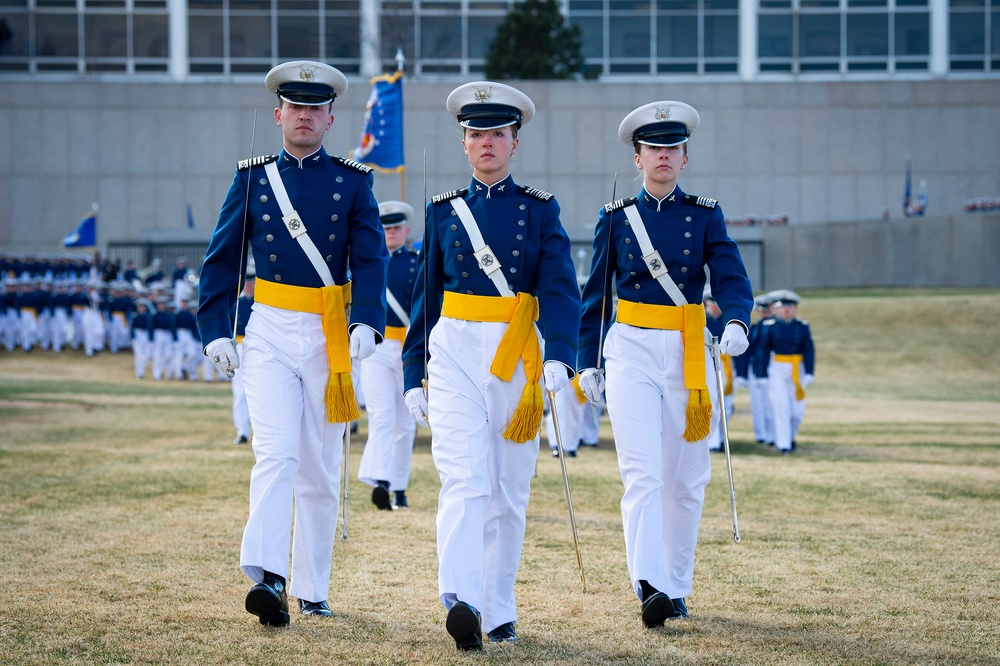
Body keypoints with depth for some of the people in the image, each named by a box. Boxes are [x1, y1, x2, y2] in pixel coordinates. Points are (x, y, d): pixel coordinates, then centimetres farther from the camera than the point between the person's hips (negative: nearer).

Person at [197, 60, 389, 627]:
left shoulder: (353, 182, 4)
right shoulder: (252, 179, 6)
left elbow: (371, 259, -6)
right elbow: (223, 260, 8)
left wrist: (367, 324, -21)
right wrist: (217, 332, 1)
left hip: (330, 339, 1)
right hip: (270, 334, -1)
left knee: (321, 469, 7)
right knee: (276, 454, -17)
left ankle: (312, 590, 17)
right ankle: (268, 578, -26)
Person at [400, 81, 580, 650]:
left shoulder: (540, 210, 5)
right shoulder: (444, 211, 10)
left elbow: (561, 290, -7)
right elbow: (425, 297, 14)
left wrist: (560, 356, -24)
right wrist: (413, 377, 10)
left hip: (518, 357, 0)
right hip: (455, 354, 0)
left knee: (509, 490, 6)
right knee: (464, 479, -17)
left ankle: (499, 613, 15)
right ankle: (462, 603, -30)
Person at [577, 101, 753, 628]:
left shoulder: (705, 215, 6)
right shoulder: (616, 218, 6)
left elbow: (731, 277, -7)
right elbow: (595, 295, 9)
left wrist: (736, 322, -27)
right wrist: (587, 363, 5)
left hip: (688, 352, 2)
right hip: (631, 351, -1)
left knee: (686, 479, 6)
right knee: (643, 474, -13)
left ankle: (676, 588, 18)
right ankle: (649, 588, -24)